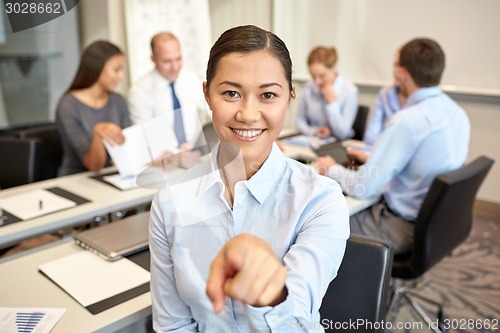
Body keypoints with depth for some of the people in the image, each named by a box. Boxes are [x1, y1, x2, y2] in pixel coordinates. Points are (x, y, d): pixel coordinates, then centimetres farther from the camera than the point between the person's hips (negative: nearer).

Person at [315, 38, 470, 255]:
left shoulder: (407, 121, -27)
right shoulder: (457, 113, 1)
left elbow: (363, 188, -23)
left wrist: (331, 170, -4)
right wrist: (372, 159, 18)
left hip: (405, 228, -9)